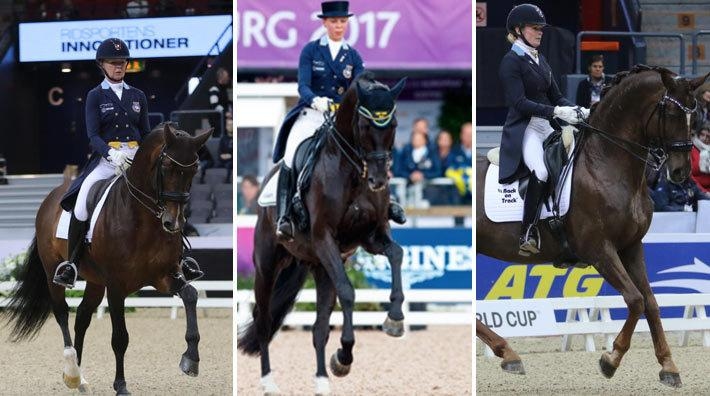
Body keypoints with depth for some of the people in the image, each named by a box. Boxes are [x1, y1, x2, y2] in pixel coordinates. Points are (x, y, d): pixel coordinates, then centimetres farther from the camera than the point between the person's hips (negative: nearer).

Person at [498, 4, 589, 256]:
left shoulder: (540, 60, 19)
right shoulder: (511, 62, -6)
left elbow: (555, 96, 19)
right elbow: (519, 102, -16)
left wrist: (576, 111, -1)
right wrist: (556, 112, -24)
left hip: (545, 127, 9)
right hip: (524, 128, -9)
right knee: (540, 172, -33)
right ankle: (527, 233, -25)